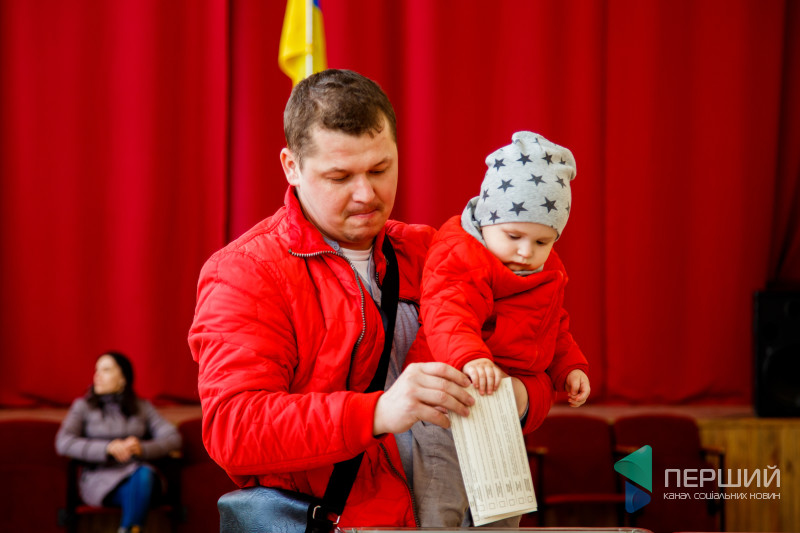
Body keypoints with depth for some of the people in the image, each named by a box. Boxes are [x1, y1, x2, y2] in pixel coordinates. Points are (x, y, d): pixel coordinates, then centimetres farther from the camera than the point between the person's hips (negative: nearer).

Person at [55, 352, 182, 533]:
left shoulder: (143, 407, 18)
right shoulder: (83, 406, 13)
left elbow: (173, 438, 6)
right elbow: (63, 443, -4)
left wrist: (142, 448, -15)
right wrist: (107, 448, -18)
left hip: (138, 472, 2)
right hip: (101, 479, -2)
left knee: (144, 474, -36)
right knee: (135, 491, -36)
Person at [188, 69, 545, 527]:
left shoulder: (426, 252, 15)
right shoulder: (245, 273, -3)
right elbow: (232, 429, -16)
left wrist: (516, 397, -10)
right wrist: (378, 413, -28)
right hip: (339, 519, -4)